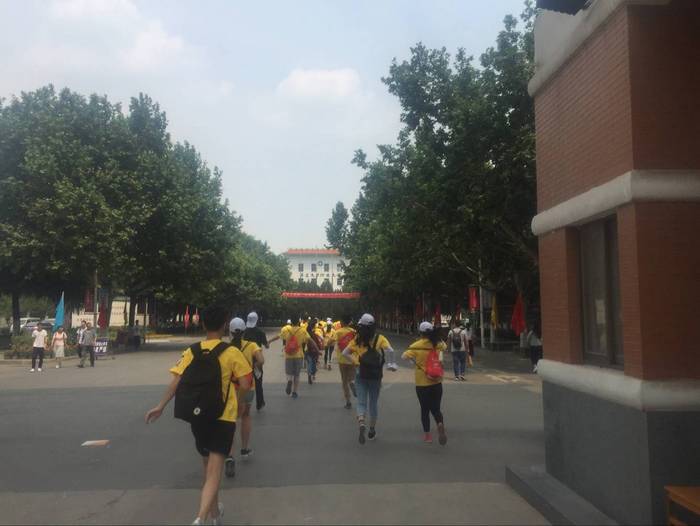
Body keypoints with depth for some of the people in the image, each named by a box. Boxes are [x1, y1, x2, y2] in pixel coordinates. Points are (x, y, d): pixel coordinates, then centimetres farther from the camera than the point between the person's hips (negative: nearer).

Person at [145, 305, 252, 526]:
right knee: (214, 471, -4)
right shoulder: (232, 352, -9)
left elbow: (176, 382, -6)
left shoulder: (191, 352, -1)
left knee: (208, 466, 22)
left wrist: (160, 406, 1)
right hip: (223, 416, -4)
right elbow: (245, 385, -10)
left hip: (198, 416, 4)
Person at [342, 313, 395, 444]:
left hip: (360, 376, 0)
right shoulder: (380, 339, -9)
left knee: (361, 402, 4)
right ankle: (372, 430, 27)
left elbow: (344, 353, -3)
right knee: (373, 403, 16)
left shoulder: (357, 339, -4)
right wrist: (384, 361, -7)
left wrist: (356, 360, 3)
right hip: (375, 376, 0)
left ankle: (361, 423, -24)